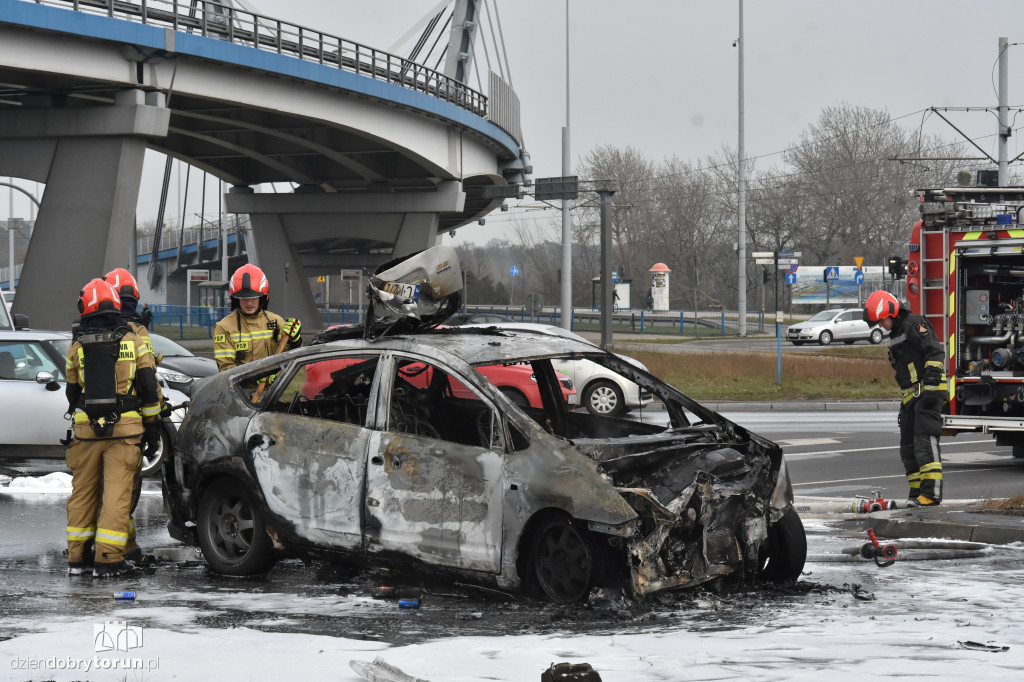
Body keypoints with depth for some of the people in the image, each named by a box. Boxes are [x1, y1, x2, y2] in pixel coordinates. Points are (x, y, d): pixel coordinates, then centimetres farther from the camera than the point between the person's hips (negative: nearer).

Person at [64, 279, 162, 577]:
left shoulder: (77, 348, 3)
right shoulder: (134, 342, 0)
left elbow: (72, 393, 13)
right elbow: (149, 388, 0)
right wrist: (151, 424, 9)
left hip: (86, 429, 2)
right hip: (125, 428, -1)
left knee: (83, 490, 12)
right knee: (117, 492, -1)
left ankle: (78, 556, 14)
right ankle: (108, 558, -6)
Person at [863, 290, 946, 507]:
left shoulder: (914, 324, -8)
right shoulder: (895, 335, 22)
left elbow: (935, 353, -17)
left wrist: (931, 386, -23)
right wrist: (905, 404, 24)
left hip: (928, 392, -10)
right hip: (911, 397, 10)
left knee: (925, 440, -17)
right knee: (908, 446, 8)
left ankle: (931, 492, -22)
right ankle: (917, 491, 12)